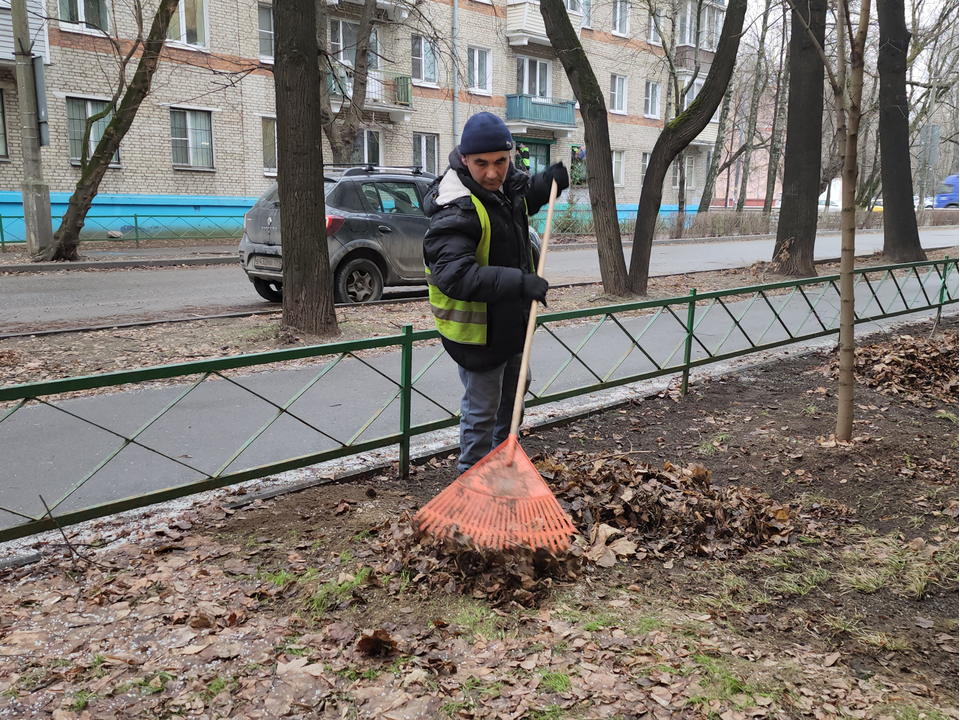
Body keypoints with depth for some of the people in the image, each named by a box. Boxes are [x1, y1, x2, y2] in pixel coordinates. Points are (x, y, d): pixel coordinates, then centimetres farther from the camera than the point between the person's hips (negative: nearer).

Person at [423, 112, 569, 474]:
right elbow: (456, 276, -42)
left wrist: (548, 181, 2)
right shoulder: (455, 212, -30)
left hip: (509, 319, 10)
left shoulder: (507, 183, -1)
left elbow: (524, 194, 24)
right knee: (482, 409, 1)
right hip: (476, 329, -10)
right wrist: (519, 281, -48)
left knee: (515, 387, 27)